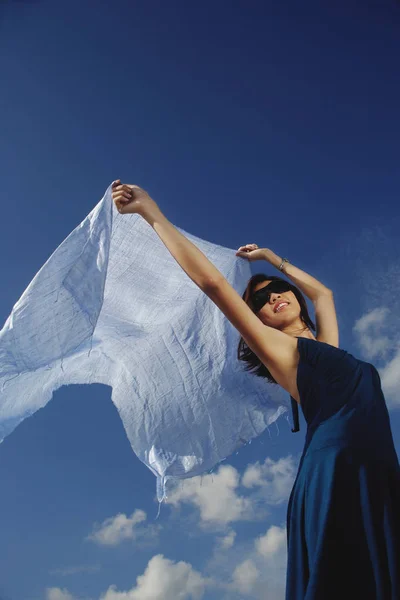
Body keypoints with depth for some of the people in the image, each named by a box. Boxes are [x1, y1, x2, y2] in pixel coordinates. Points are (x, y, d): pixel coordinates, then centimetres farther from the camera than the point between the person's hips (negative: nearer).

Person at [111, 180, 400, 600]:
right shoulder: (280, 350, 4)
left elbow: (322, 292, 43)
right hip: (336, 483, -7)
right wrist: (151, 213, -2)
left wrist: (269, 257, 46)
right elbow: (213, 282, -3)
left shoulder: (326, 346, 23)